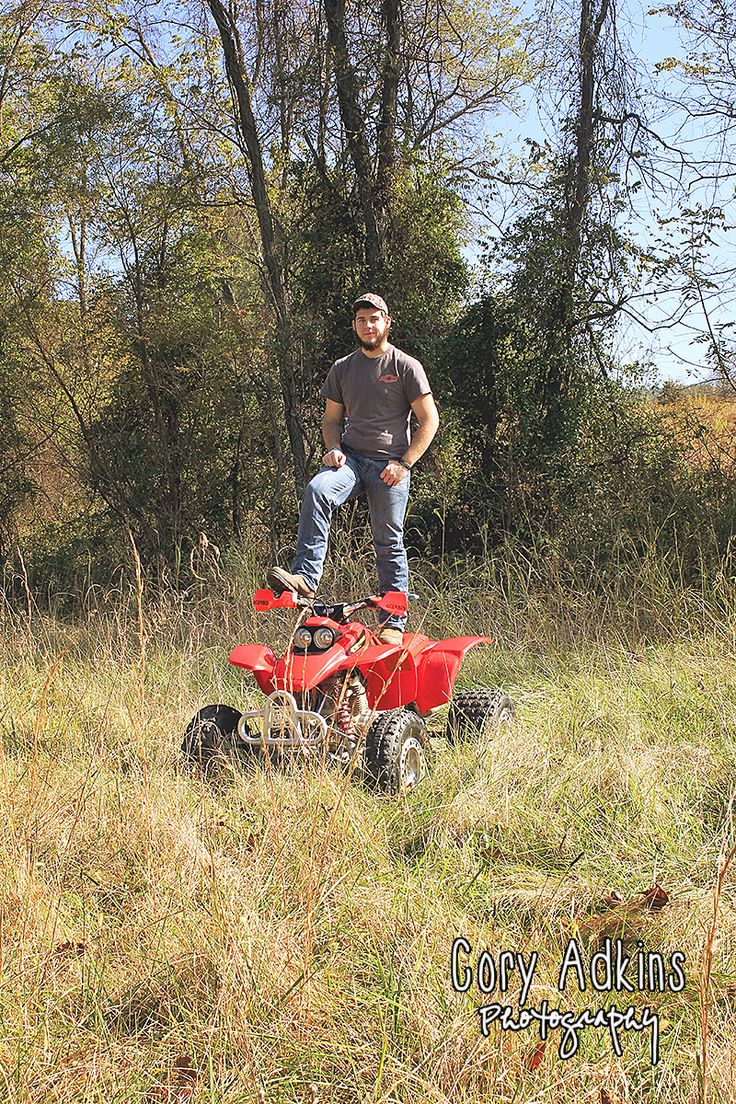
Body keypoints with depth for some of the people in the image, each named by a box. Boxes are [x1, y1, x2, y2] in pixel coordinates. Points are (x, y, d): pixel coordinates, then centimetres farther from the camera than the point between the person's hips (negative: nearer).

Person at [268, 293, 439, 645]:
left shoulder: (406, 366, 3)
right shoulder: (342, 368, 15)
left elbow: (429, 420, 1)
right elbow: (331, 418, 22)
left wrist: (404, 463, -8)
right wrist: (334, 449, 0)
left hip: (389, 465, -3)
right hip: (350, 458, 3)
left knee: (389, 543, -1)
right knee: (317, 490, -29)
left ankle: (393, 623, 7)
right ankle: (305, 577, -36)